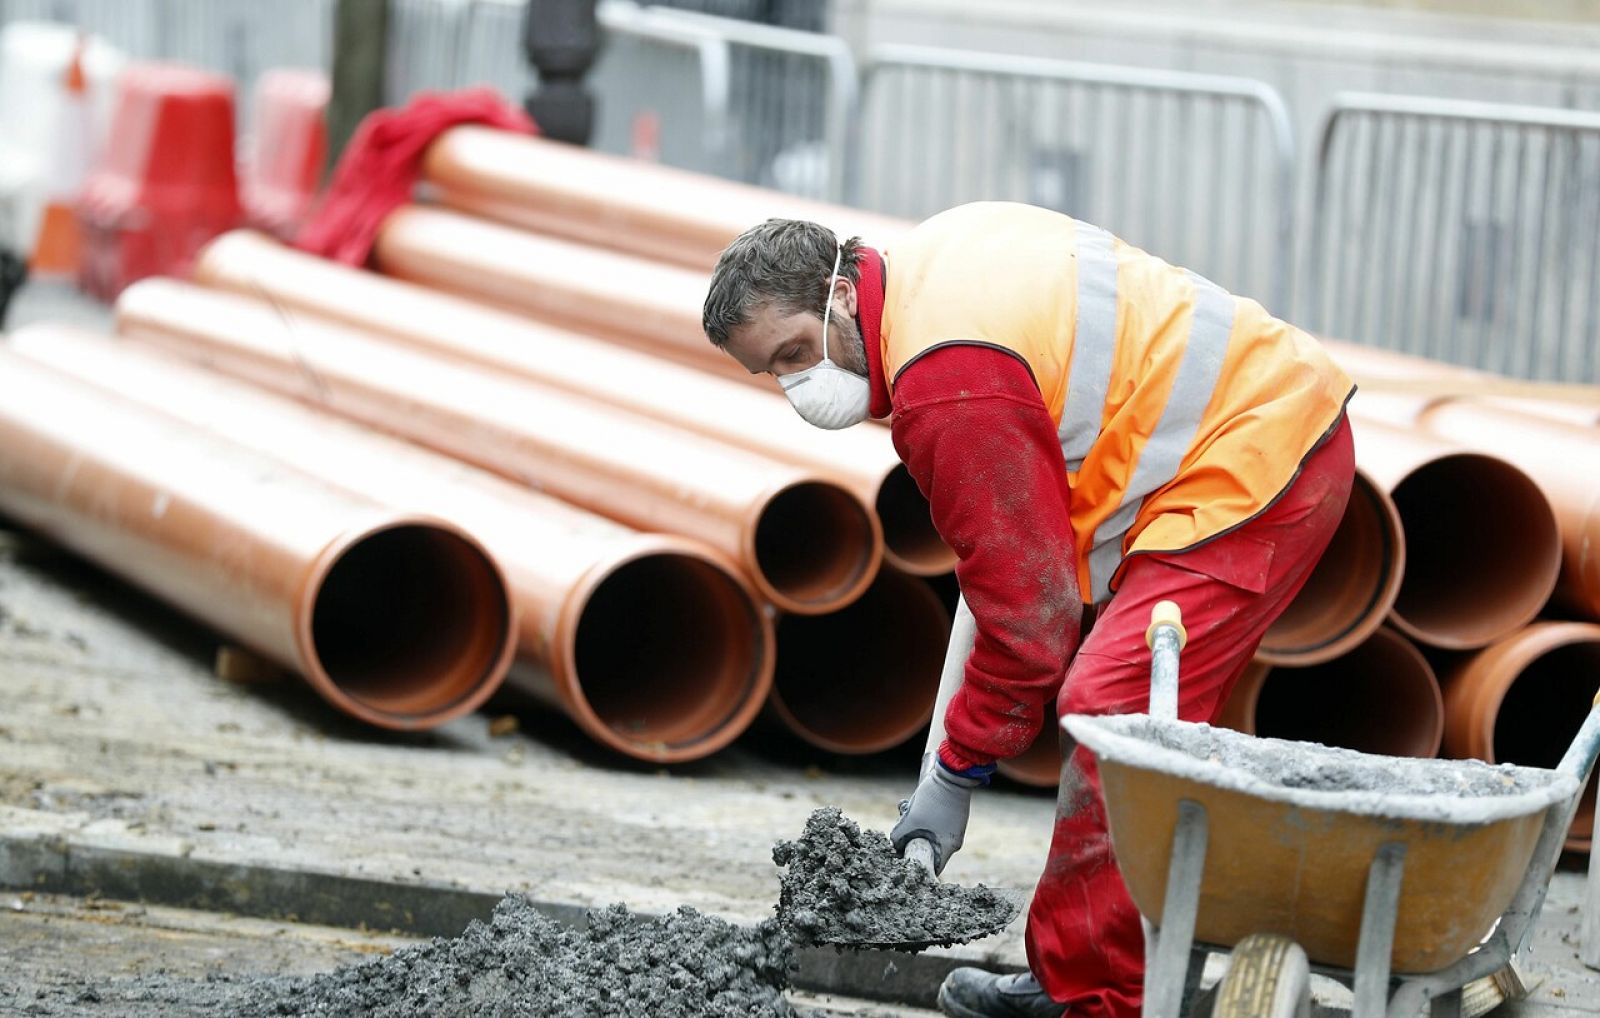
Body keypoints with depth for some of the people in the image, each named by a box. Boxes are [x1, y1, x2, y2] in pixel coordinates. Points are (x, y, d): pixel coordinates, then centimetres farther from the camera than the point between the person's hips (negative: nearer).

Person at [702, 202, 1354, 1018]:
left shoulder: (947, 385, -23)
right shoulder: (932, 255, 7)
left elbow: (1027, 604, -19)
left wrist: (955, 773, -10)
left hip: (1248, 472, -11)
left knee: (1114, 722, -18)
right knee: (1118, 717, 13)